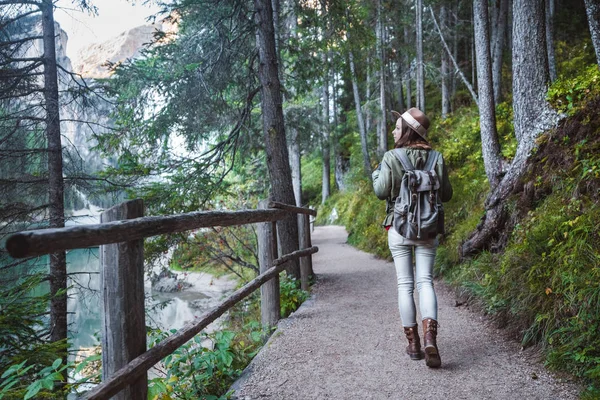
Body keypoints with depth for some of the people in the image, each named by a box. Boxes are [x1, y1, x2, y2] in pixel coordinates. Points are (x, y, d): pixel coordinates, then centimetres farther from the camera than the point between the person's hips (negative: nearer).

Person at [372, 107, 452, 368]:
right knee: (425, 281, 4)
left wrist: (376, 173, 9)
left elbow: (381, 192, -9)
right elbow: (446, 194, 4)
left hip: (398, 228, -2)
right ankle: (430, 339, -14)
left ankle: (413, 344, 13)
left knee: (404, 284, 7)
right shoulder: (436, 158, 1)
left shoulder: (391, 158, -9)